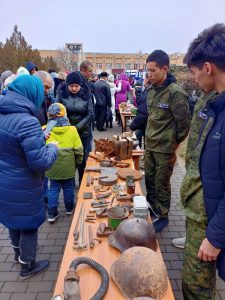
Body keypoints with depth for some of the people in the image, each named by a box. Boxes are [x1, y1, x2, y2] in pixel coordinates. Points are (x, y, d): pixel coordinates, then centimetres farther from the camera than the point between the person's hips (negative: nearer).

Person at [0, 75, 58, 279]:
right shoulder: (27, 122, -29)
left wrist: (39, 138, 10)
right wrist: (52, 148, -10)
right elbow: (40, 162, -29)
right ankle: (27, 266, 34)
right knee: (29, 223, 13)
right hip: (22, 187, -8)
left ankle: (18, 252, 53)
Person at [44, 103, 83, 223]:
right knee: (68, 187, 17)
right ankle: (69, 208, 35)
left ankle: (52, 214, 17)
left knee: (53, 188, 13)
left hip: (53, 166, 0)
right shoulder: (71, 129, -11)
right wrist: (78, 162, 8)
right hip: (68, 166, 0)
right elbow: (78, 149, -8)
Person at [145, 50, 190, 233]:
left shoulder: (175, 93, -18)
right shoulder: (151, 90, 4)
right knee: (149, 180, 19)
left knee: (161, 185, 7)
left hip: (165, 149, -7)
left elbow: (184, 124, -14)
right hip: (150, 146, 7)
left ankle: (162, 216, 27)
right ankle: (151, 209, 40)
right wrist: (149, 137, 13)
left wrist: (174, 144, -6)